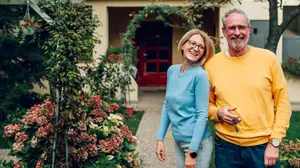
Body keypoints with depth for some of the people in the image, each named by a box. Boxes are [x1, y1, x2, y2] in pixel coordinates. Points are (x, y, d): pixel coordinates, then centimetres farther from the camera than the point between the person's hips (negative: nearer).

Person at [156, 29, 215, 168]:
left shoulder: (200, 75, -15)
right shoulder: (172, 70, 2)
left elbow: (202, 115, -17)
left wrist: (192, 152, -18)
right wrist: (160, 138, 6)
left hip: (197, 142, -6)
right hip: (178, 141, 6)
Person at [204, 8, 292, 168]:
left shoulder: (268, 58, -4)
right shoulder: (212, 64, 0)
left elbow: (282, 103, -2)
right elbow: (208, 104, 10)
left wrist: (275, 142, -6)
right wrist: (218, 113, -11)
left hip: (264, 146, -1)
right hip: (226, 146, 1)